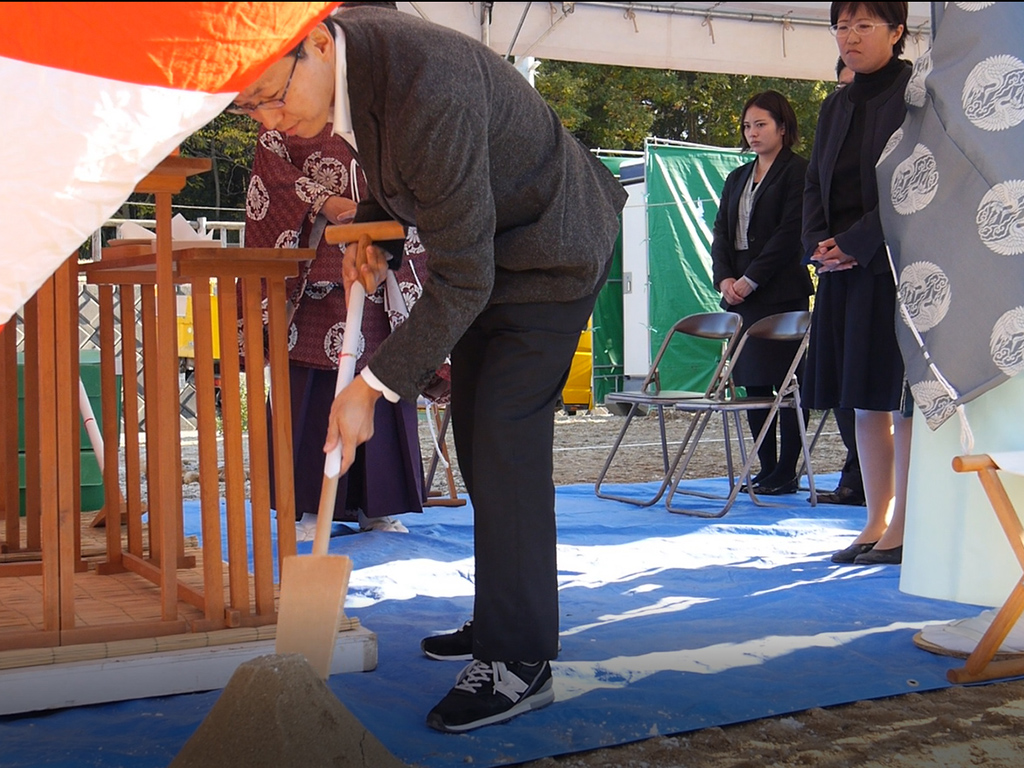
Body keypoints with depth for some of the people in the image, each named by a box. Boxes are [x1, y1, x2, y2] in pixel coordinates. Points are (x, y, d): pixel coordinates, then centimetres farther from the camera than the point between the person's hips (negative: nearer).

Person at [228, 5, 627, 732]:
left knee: (505, 436, -15)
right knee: (476, 431, 12)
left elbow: (462, 280, -32)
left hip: (551, 249, -9)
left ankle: (519, 662, -8)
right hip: (488, 242, 9)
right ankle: (507, 618, 24)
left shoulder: (429, 91, -37)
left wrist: (371, 387, -29)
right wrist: (372, 231, -5)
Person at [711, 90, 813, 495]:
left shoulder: (797, 171, -2)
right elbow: (721, 232, 14)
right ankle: (766, 467, 14)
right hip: (739, 292, 7)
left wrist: (751, 279, -14)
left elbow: (790, 233, -11)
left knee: (786, 384, -4)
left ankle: (786, 472, 0)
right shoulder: (737, 178, 20)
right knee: (752, 382, 7)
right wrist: (724, 278, -3)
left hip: (781, 293, -7)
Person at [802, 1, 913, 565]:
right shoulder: (836, 106, 18)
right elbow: (815, 186, 16)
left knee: (904, 399, -3)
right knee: (864, 400, 7)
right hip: (843, 268, 7)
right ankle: (877, 523, 14)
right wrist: (819, 244, -1)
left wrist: (856, 242, -16)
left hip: (900, 266, -7)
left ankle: (904, 528, 4)